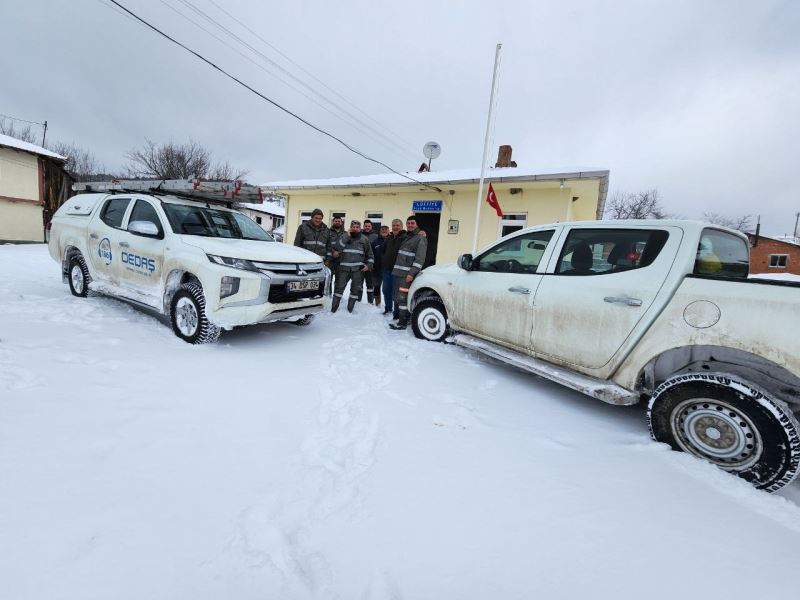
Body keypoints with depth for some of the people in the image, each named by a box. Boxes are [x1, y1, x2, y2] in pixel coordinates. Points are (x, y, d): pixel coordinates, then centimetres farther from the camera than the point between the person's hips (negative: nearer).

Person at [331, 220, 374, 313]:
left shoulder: (364, 239, 9)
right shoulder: (344, 237, 8)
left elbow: (370, 254, 14)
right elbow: (337, 249, -8)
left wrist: (368, 265, 1)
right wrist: (347, 236, -9)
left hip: (358, 269, 1)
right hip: (344, 268, 0)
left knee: (355, 289, 5)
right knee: (339, 287, 0)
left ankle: (350, 309, 16)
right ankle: (333, 309, 9)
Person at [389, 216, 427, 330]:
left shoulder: (420, 238, -5)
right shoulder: (405, 237, 21)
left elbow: (420, 259, -14)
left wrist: (412, 273, -21)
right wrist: (395, 269, 17)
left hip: (407, 274, -8)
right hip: (398, 273, 8)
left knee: (402, 298, -10)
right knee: (398, 297, 10)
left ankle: (402, 322, -4)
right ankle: (406, 318, 21)